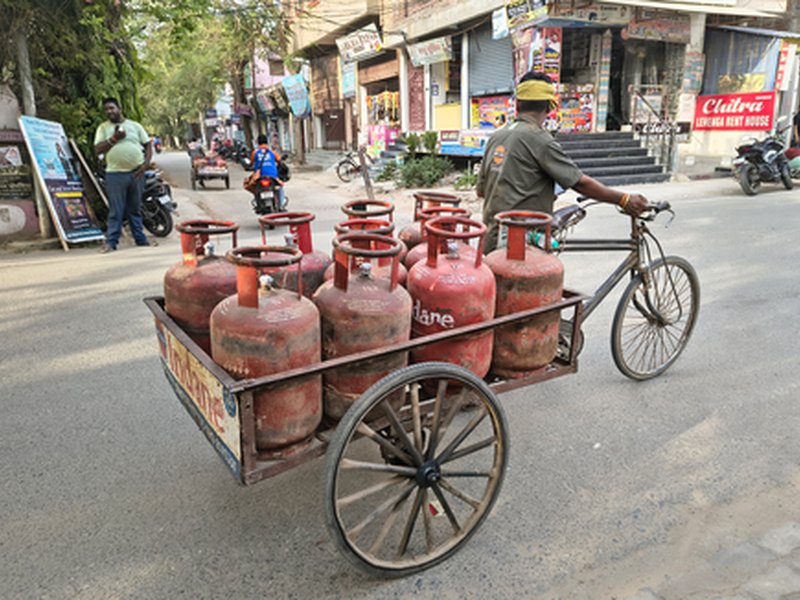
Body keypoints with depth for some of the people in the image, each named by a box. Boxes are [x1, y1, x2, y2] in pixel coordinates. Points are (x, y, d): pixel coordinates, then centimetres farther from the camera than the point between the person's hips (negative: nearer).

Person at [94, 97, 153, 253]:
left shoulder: (134, 125, 11)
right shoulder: (103, 127, 8)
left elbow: (148, 145, 10)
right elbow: (98, 149, -1)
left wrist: (145, 164, -4)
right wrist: (113, 139, -13)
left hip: (136, 173, 2)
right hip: (115, 174, -2)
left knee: (135, 209, 11)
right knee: (115, 210, -3)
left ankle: (140, 238, 16)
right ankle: (111, 241, 0)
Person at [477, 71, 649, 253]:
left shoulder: (496, 137, 11)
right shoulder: (539, 139, -12)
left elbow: (481, 190, 17)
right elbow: (580, 183, -12)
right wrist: (624, 199, -4)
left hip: (492, 239, 8)